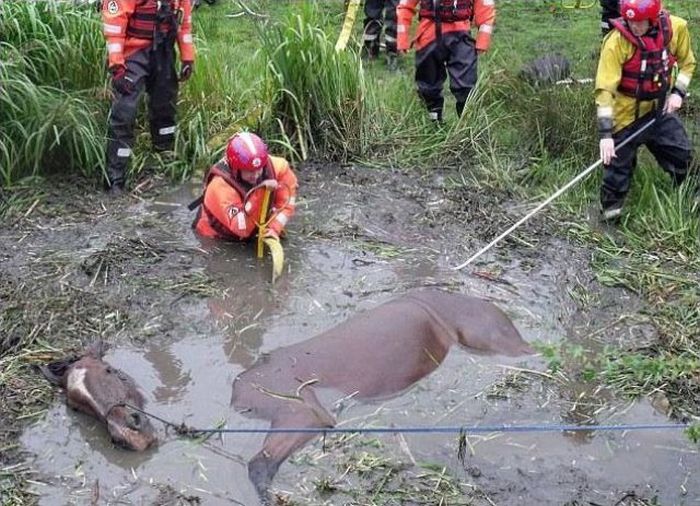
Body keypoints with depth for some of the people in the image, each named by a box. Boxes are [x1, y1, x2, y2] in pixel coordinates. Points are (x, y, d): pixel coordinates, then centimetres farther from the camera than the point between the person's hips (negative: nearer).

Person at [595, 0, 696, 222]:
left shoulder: (676, 28, -12)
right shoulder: (616, 42, -26)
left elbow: (687, 61, 8)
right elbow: (605, 89, -28)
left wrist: (678, 91, -8)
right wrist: (605, 134, -32)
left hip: (661, 108, 4)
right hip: (626, 113, -4)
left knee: (682, 154, 12)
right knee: (618, 162, -2)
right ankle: (610, 207, 20)